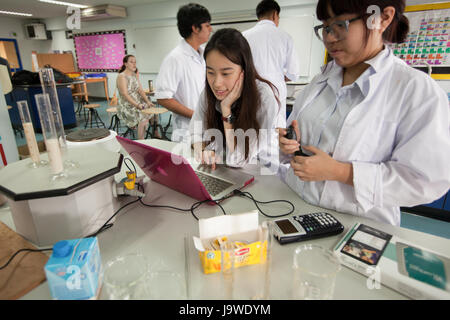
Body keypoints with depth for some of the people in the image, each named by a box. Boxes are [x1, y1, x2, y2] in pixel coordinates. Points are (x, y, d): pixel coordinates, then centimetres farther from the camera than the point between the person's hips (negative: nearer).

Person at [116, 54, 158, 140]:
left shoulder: (135, 75, 14)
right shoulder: (122, 76, -10)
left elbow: (140, 90, 8)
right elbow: (125, 94, -17)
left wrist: (147, 101, -8)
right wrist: (137, 105, -26)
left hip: (138, 103, 8)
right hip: (127, 106, -8)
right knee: (143, 117, -29)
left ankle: (156, 135, 5)